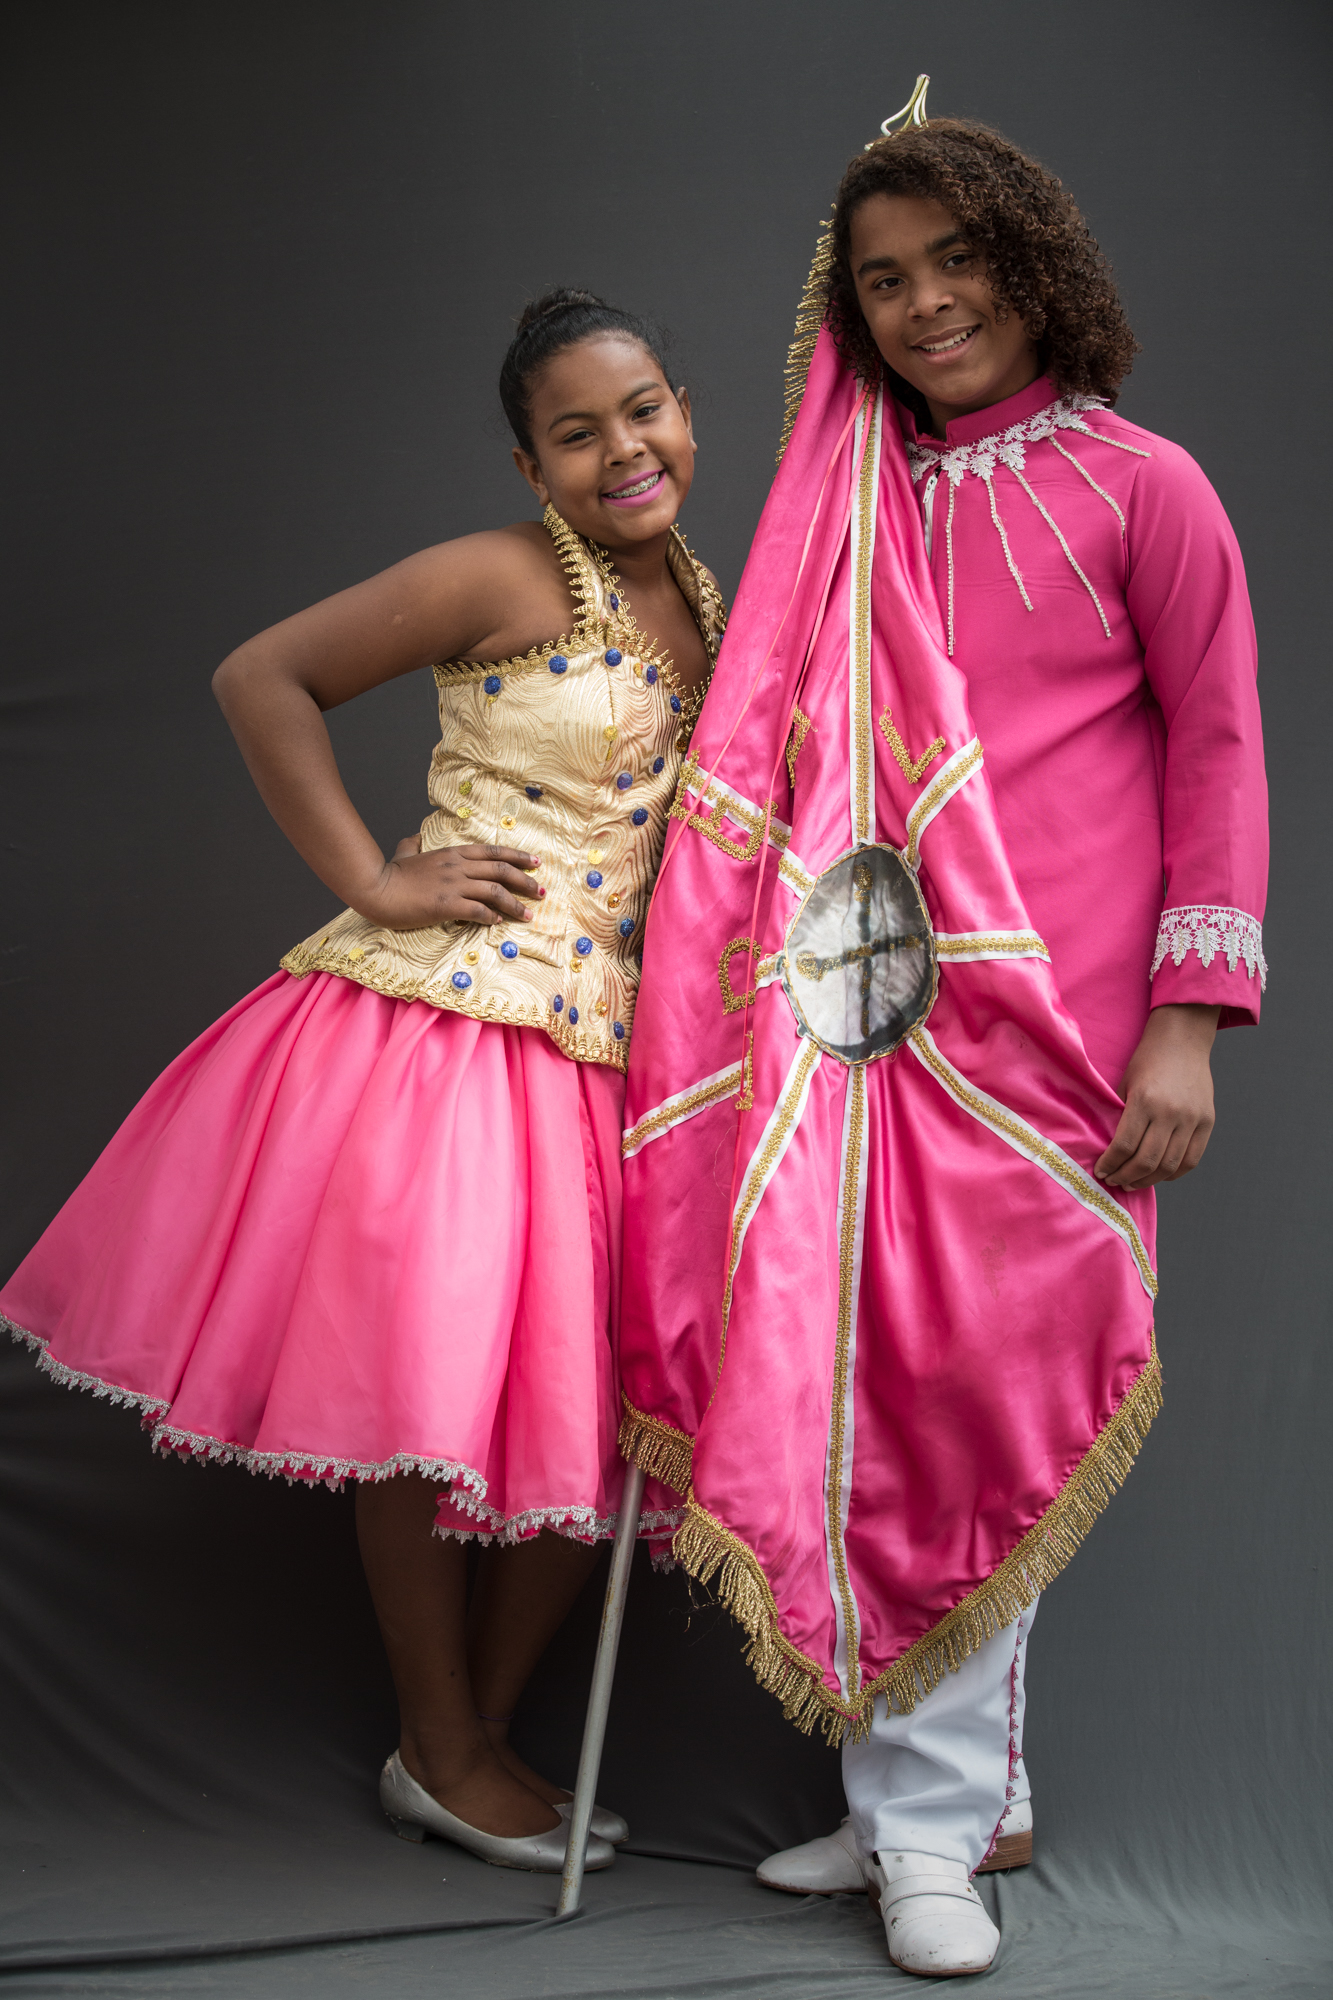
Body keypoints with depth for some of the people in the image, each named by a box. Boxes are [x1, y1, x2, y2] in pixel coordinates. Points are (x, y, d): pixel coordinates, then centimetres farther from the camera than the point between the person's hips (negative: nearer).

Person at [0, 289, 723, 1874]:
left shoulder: (700, 600, 11)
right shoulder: (501, 579, -9)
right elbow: (260, 677, -9)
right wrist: (369, 881, -12)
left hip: (608, 1048, 7)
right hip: (446, 1015, -7)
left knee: (593, 1400, 9)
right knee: (434, 1375, -3)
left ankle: (487, 1724, 25)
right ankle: (438, 1755, 15)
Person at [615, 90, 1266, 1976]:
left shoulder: (1139, 487, 3)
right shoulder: (853, 501, 15)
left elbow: (1215, 753, 1)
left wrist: (1190, 1022, -6)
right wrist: (741, 943, 8)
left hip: (1053, 1004, -3)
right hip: (871, 992, 4)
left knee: (994, 1370, -2)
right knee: (864, 1362, 0)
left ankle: (928, 1808, 9)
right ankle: (942, 1800, 13)